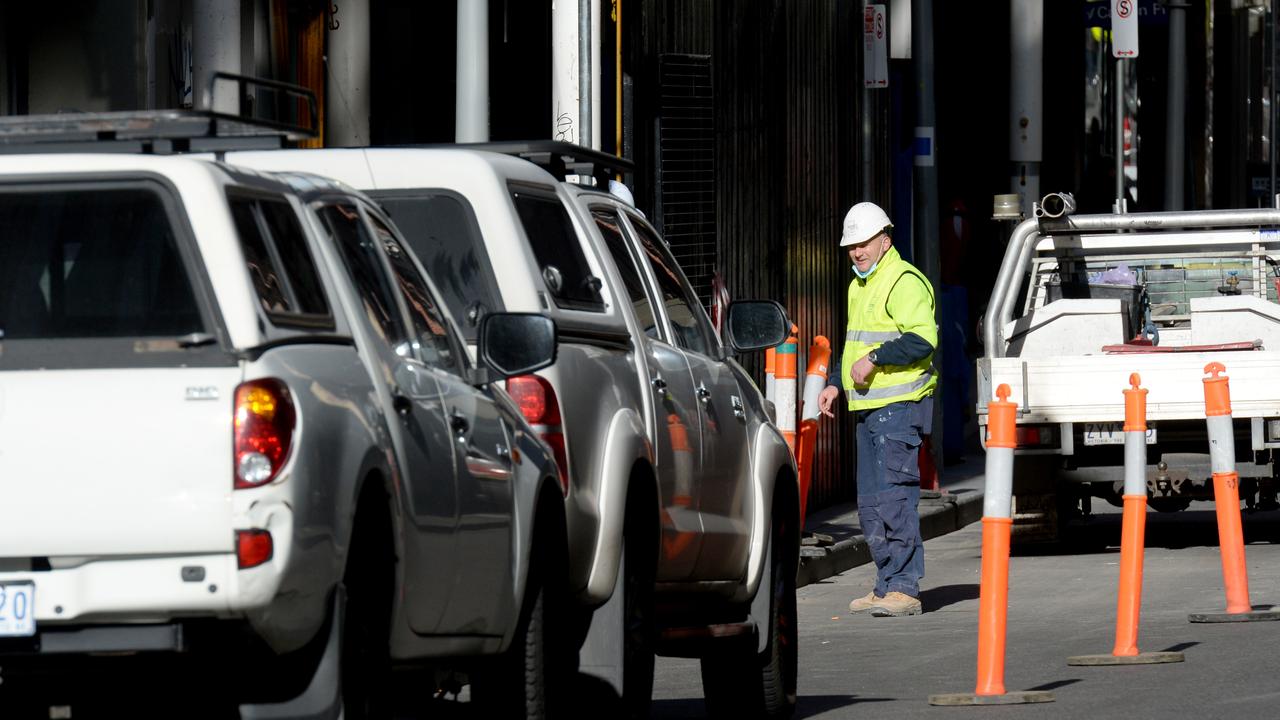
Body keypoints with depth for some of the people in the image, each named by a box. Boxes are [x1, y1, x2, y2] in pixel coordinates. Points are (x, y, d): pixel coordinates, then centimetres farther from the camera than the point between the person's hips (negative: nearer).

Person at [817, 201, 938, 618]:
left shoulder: (904, 282, -10)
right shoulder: (859, 287, 21)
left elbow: (923, 339, -22)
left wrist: (875, 358, -21)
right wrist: (836, 384, 21)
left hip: (899, 408, -10)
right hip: (869, 409, 10)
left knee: (893, 496, -15)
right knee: (870, 503, 10)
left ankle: (904, 588, -15)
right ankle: (887, 586, 15)